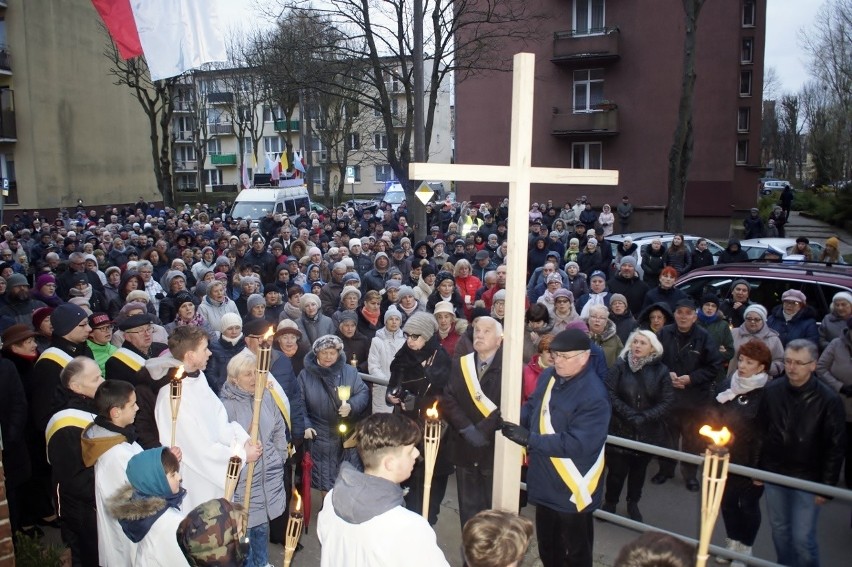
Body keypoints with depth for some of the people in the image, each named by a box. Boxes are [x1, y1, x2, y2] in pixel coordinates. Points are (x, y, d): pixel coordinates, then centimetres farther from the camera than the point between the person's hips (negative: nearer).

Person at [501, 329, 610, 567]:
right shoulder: (549, 376, 0)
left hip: (572, 490, -7)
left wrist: (530, 439, -31)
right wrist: (515, 418, -10)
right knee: (547, 547, 26)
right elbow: (533, 406, 13)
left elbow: (578, 444, -31)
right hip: (544, 481, 7)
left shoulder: (594, 396, -26)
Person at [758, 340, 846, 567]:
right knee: (779, 530, 17)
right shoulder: (772, 390, -7)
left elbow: (836, 447, -8)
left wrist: (827, 486, -7)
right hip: (774, 474, 3)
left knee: (803, 537, 0)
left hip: (808, 480, -3)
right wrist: (757, 467, 6)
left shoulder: (828, 399, -14)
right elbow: (760, 432, 3)